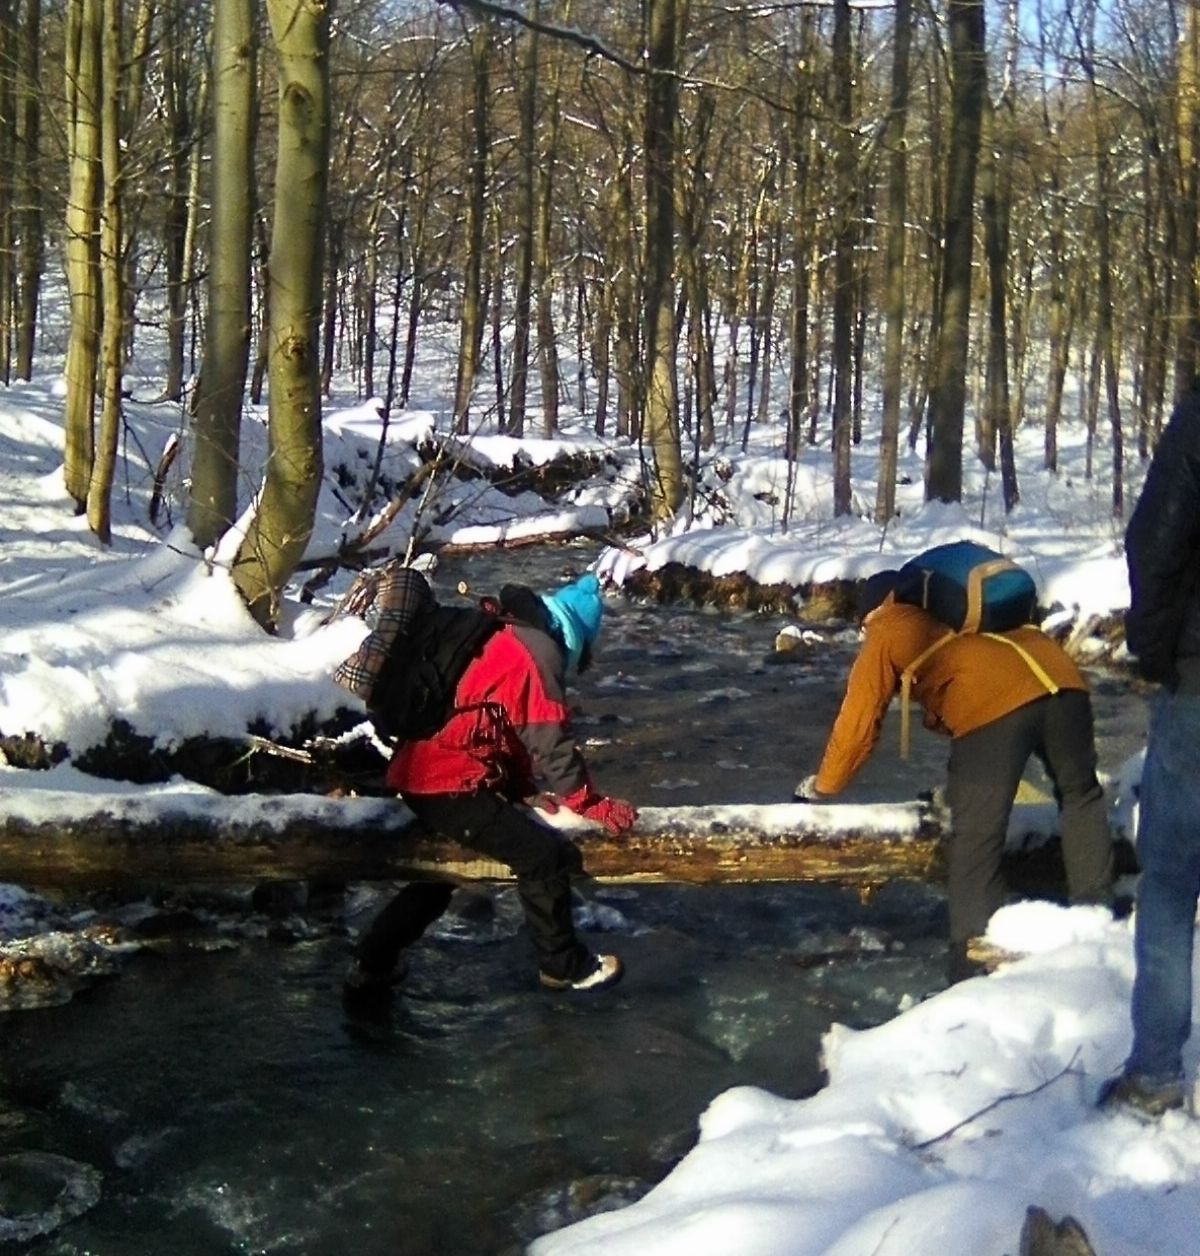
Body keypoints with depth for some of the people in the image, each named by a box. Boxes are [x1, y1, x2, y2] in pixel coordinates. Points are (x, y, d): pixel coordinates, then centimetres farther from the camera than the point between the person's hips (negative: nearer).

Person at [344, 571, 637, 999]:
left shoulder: (497, 634, 17)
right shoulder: (538, 649, -11)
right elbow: (549, 740, -13)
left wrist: (538, 786, 17)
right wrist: (591, 803, -6)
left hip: (419, 774, 10)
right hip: (451, 786, -10)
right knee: (546, 856, -6)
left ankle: (371, 965, 33)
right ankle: (564, 965, 6)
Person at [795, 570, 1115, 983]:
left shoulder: (888, 634, 22)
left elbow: (858, 721, 21)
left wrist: (820, 787, 33)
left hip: (994, 702, -6)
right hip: (1059, 679, 6)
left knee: (976, 836, 0)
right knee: (1080, 796, 26)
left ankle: (973, 963, 0)